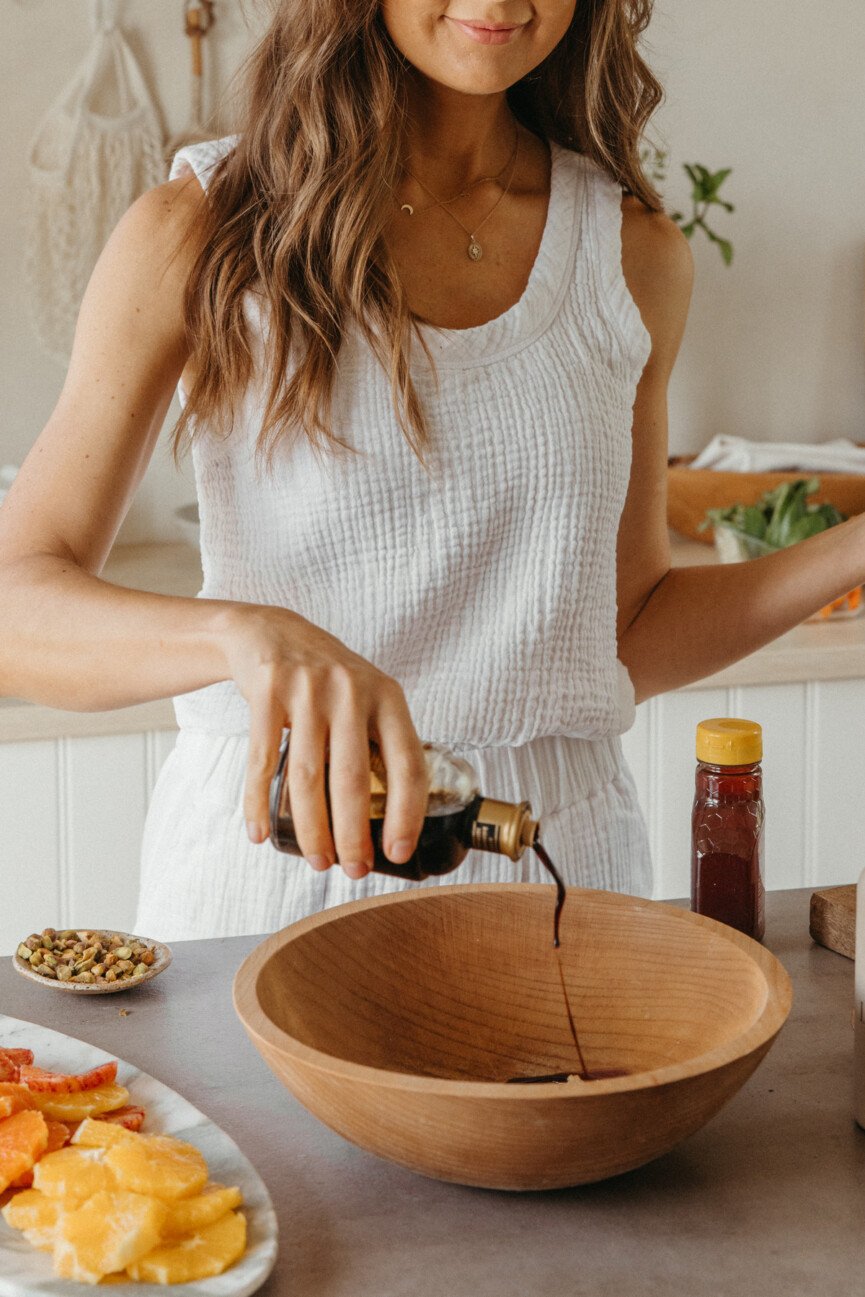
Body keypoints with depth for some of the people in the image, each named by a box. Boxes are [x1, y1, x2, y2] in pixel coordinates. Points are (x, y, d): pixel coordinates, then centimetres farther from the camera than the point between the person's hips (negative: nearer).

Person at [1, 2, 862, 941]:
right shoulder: (203, 231, -6)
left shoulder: (635, 252, 5)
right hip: (272, 850, -2)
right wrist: (248, 635, -36)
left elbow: (628, 638, 12)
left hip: (557, 864, 3)